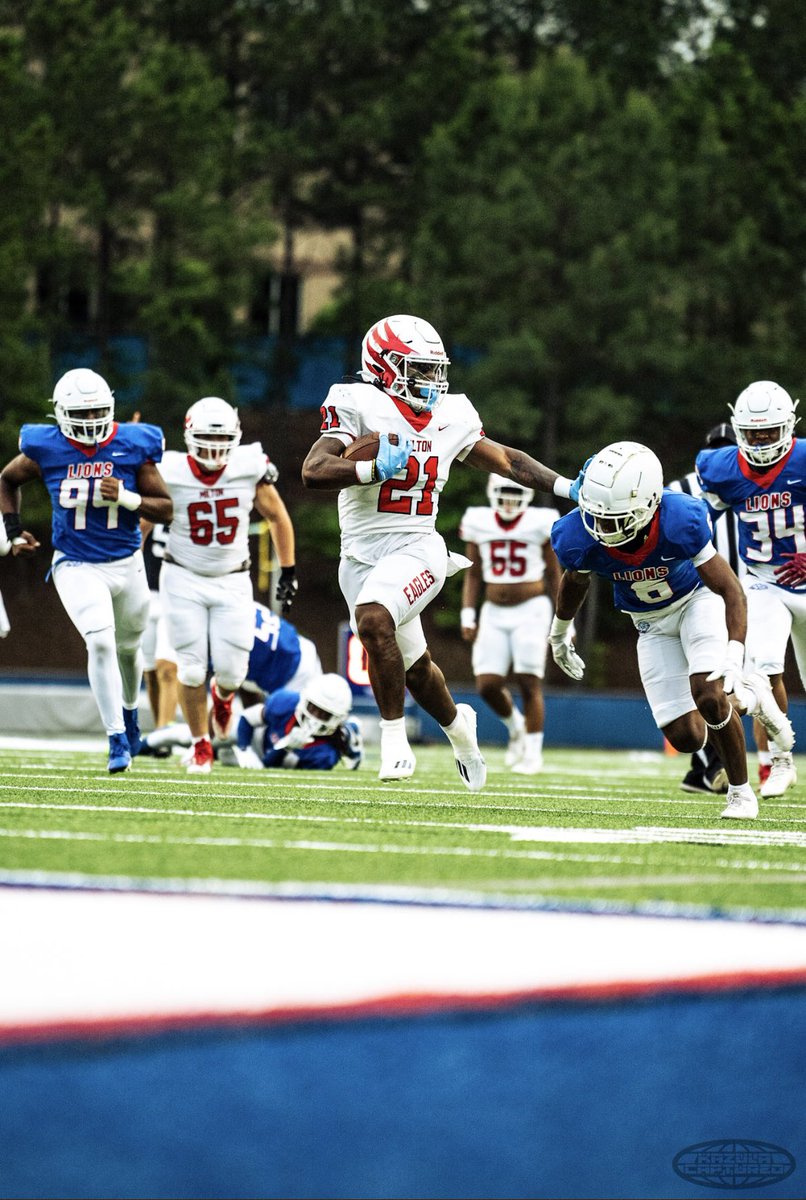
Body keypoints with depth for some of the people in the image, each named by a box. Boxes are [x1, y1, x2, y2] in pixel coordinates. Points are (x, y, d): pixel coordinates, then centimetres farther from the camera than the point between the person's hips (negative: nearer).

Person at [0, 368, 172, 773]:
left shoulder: (133, 447, -10)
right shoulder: (47, 450, -9)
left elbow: (165, 508, -5)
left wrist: (125, 496, -22)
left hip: (126, 564, 2)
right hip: (76, 567, -2)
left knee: (127, 646, 20)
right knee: (100, 642, -20)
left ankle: (128, 708, 51)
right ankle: (118, 740, -14)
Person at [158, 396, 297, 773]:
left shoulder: (250, 468, -12)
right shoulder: (171, 473, -14)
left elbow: (278, 518, 3)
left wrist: (288, 572, 5)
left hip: (232, 582, 1)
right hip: (183, 579, -1)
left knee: (231, 670, -3)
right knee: (192, 668, -4)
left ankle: (223, 694, 36)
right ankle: (200, 745, 18)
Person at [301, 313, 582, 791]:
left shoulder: (450, 417, 6)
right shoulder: (360, 406, -7)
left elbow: (503, 459, 19)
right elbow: (314, 471, -18)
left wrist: (567, 487, 13)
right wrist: (377, 470, -29)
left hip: (417, 549, 0)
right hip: (362, 554, 0)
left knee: (372, 617, -30)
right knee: (414, 666, 11)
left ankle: (394, 734, -18)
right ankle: (457, 724, 43)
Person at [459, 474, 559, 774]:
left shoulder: (541, 524, -5)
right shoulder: (478, 523, 3)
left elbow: (553, 574, 2)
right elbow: (473, 574, 11)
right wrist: (467, 615, 3)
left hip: (531, 611, -3)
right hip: (494, 614, 3)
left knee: (529, 682, -8)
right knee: (487, 684, -5)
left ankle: (533, 752, 3)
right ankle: (515, 726, 24)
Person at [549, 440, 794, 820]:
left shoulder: (679, 522, -37)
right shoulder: (579, 540, -29)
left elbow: (730, 591, -28)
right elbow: (574, 583, -2)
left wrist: (734, 657, -41)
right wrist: (559, 634, 15)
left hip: (697, 599, -3)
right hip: (652, 624, 3)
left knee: (707, 696, -25)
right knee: (686, 738, -4)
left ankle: (740, 792, 0)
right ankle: (749, 698, 27)